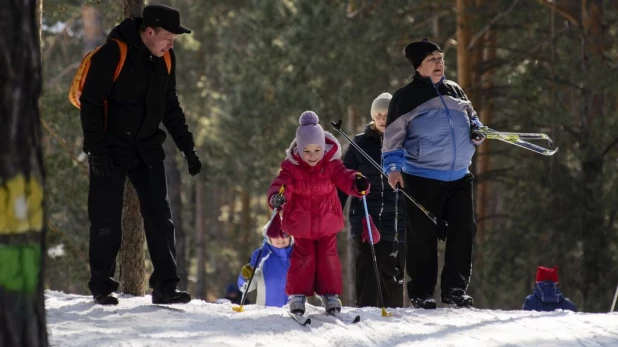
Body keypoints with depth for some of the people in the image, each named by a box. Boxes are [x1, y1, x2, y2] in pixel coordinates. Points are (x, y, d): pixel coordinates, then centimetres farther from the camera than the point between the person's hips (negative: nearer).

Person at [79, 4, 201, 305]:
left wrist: (187, 148, 11)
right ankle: (102, 288, 12)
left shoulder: (164, 60, 3)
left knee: (160, 218, -1)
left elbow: (170, 107, 15)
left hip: (147, 149, 5)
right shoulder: (112, 55, -18)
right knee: (106, 222, -1)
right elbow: (90, 104, -16)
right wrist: (97, 151, -21)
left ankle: (165, 286, 1)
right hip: (111, 150, -5)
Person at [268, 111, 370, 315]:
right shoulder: (292, 167, -13)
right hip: (301, 224, -1)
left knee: (328, 256, 5)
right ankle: (298, 294, 8)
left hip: (327, 222, 1)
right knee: (303, 256, -1)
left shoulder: (332, 165, -11)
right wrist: (277, 197, -46)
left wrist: (357, 184, -44)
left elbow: (344, 177, -22)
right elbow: (282, 183, -23)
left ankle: (330, 293, 16)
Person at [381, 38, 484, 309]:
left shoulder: (454, 91, 14)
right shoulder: (406, 97, -1)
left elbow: (470, 117, 27)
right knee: (423, 237, -2)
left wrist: (477, 129, 4)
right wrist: (393, 167, -13)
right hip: (422, 179, -5)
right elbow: (393, 135, -2)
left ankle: (455, 289, 8)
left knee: (463, 233, 0)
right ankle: (421, 294, 7)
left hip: (459, 178, 5)